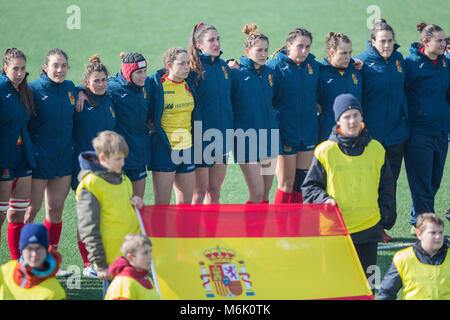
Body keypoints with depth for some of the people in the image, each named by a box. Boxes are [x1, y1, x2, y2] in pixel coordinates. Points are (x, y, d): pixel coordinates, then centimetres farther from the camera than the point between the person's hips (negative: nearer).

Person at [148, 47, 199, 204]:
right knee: (162, 205, -2)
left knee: (185, 204, 10)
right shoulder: (156, 84, -9)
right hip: (164, 149, -5)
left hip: (187, 149, 5)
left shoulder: (190, 85, 8)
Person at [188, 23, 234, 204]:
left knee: (215, 190, 11)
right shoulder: (194, 68, -10)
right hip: (201, 135, -6)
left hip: (222, 134, 6)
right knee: (200, 191, 0)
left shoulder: (223, 66, 9)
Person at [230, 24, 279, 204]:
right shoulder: (236, 74, -8)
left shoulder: (269, 73, 9)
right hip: (247, 140, -6)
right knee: (257, 193, -9)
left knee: (266, 193, 9)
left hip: (269, 139, 6)